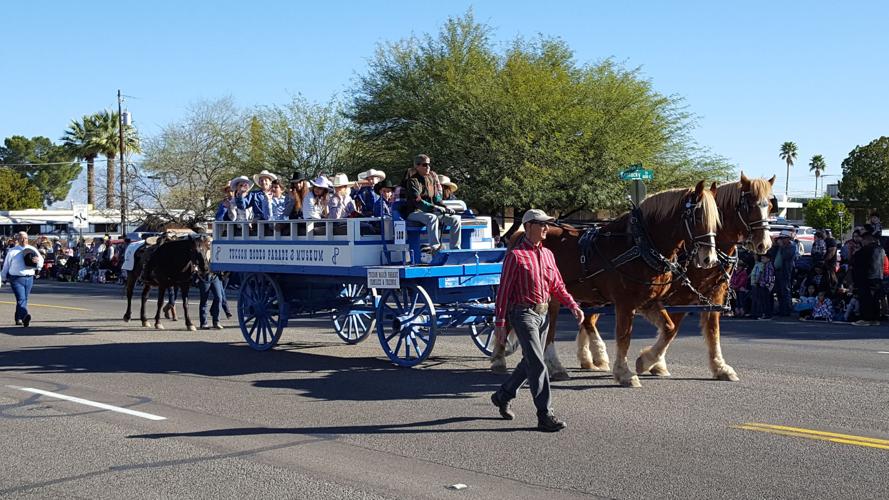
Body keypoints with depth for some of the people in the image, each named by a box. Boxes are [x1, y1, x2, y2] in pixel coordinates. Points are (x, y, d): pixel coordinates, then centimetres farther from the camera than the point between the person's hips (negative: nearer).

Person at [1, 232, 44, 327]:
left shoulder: (32, 250, 9)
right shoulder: (12, 251, 1)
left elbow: (41, 263, 4)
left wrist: (38, 261, -20)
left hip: (29, 278, 4)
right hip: (16, 279, -4)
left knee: (24, 299, 12)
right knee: (21, 299, -17)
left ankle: (18, 319, 27)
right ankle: (25, 316, -35)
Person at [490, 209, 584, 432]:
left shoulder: (547, 254, 11)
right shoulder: (516, 255, -10)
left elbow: (558, 286, 16)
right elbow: (503, 291, -10)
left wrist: (573, 306, 1)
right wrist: (500, 324, -13)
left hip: (543, 314, 8)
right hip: (523, 314, -8)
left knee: (530, 362, 17)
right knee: (538, 365, -11)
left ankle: (502, 396, 36)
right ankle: (545, 416, -8)